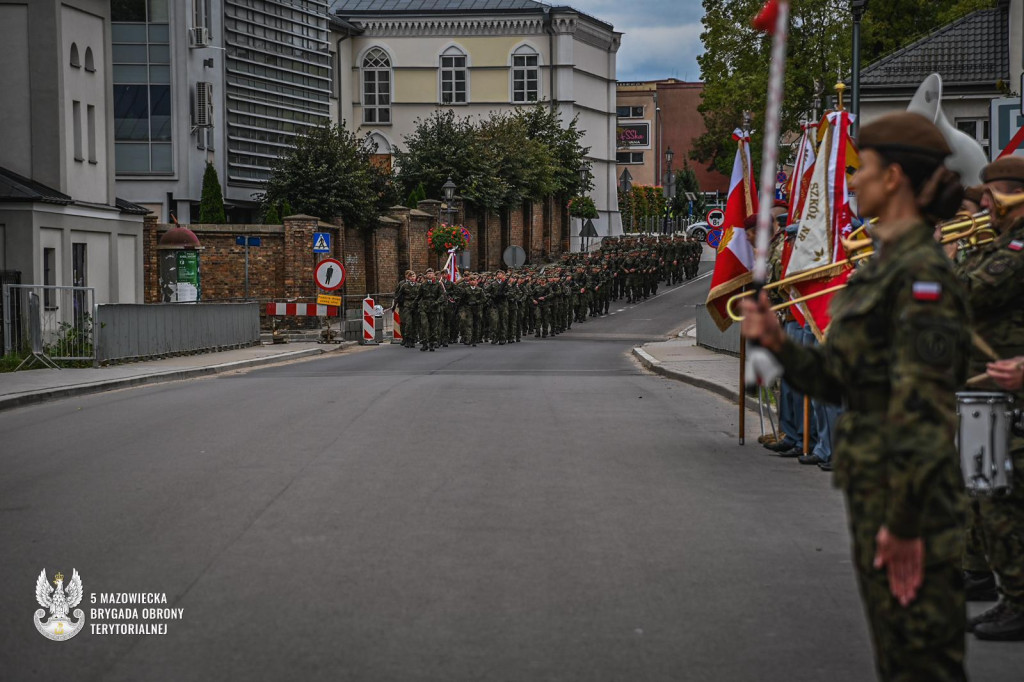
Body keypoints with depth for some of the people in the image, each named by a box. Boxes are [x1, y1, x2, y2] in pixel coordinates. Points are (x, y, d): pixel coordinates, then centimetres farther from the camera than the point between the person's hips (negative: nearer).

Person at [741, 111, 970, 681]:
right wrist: (779, 343, 1)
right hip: (873, 488, 10)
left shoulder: (923, 274, -17)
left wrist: (906, 522, -21)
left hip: (909, 495, -10)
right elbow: (842, 382, 16)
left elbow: (924, 405, -21)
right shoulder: (884, 269, 13)